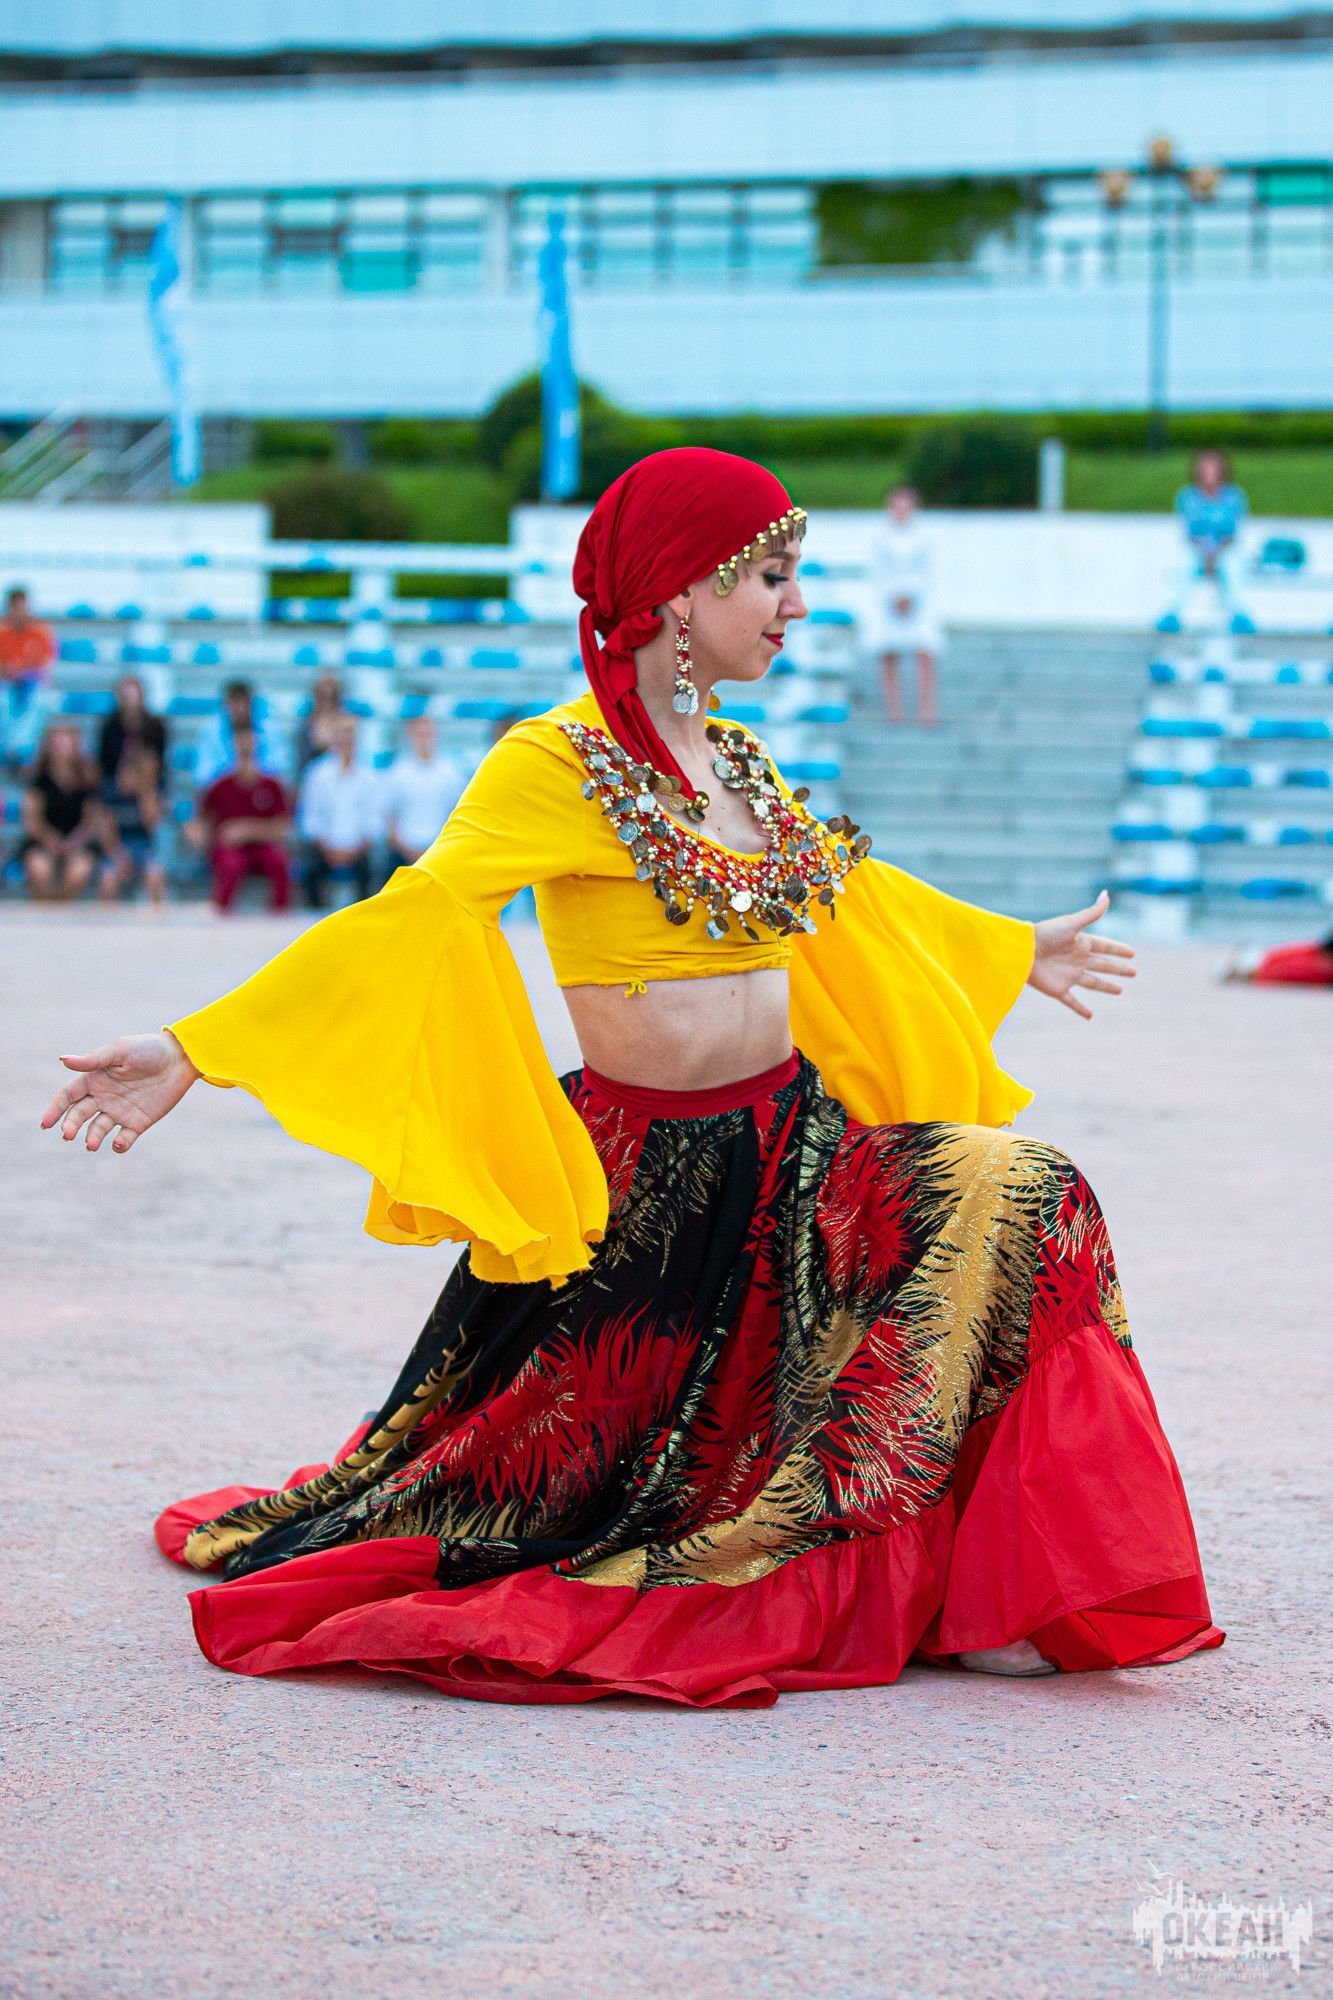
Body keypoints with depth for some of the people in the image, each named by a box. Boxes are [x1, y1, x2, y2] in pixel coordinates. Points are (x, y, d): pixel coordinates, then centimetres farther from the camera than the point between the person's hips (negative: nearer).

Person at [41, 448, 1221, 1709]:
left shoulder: (742, 766, 11)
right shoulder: (558, 766, -12)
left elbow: (852, 895, 29)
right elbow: (406, 920, -20)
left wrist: (1019, 954, 42)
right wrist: (192, 1051, -31)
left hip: (792, 1148, 6)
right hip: (649, 1178, -6)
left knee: (1016, 1199, -11)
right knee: (575, 1463, -6)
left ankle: (990, 1583, -4)